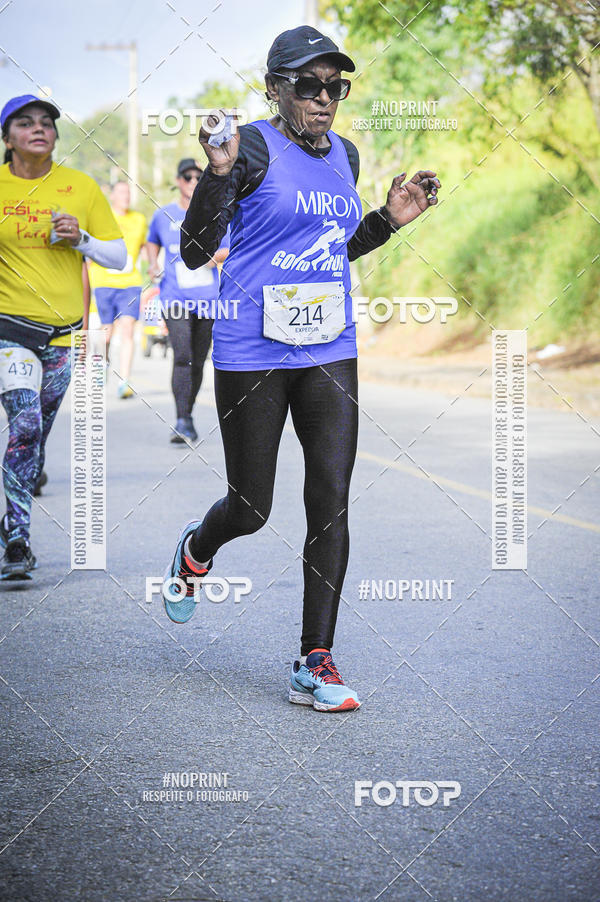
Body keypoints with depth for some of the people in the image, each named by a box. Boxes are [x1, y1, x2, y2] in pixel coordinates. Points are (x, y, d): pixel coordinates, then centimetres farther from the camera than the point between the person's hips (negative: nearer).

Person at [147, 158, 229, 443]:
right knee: (182, 356, -18)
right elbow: (152, 241, 26)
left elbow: (232, 249, 7)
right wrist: (153, 263, 8)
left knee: (198, 362, 7)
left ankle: (187, 415, 26)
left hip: (208, 299, 1)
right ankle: (183, 422, -21)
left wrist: (215, 255, -14)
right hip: (175, 299, -1)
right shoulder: (163, 216, 8)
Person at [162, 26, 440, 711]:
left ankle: (315, 663, 2)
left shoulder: (344, 155, 11)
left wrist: (390, 218, 11)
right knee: (250, 510, 5)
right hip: (253, 353, -5)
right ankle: (194, 552, 42)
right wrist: (218, 172, -26)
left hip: (329, 350, 5)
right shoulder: (254, 148, -9)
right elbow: (194, 251, -13)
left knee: (332, 503, -5)